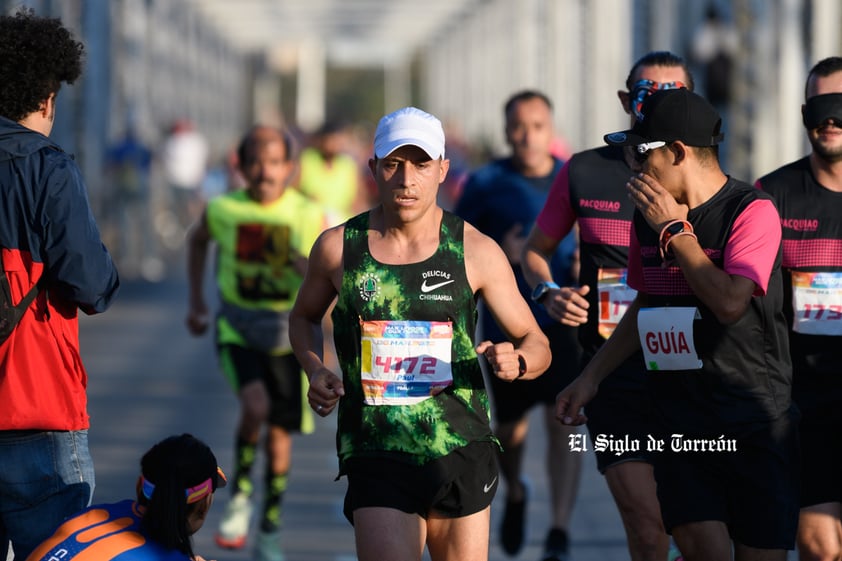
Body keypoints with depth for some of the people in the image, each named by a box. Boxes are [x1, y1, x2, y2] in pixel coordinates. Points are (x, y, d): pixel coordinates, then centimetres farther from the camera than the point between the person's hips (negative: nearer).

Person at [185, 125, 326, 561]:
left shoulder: (309, 218, -11)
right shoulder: (222, 209, -8)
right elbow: (198, 240, 15)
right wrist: (196, 302, 13)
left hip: (288, 330, 1)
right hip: (238, 327, -1)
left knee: (280, 430, 8)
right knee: (255, 406, -25)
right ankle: (240, 495, -1)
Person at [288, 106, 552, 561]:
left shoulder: (475, 251, -1)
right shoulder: (338, 247, 1)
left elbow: (537, 345, 5)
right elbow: (304, 317, 21)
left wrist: (516, 363, -18)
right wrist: (315, 371, 1)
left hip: (461, 455, 1)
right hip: (376, 457, -1)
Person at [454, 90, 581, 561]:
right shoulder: (485, 184, -1)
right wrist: (498, 254, -18)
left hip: (563, 319, 0)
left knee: (564, 418, -16)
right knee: (510, 427, 11)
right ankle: (514, 493, 45)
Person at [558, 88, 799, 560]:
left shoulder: (753, 211, -11)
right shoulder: (650, 215, 11)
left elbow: (730, 302, -23)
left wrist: (674, 230, -14)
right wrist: (592, 377, 20)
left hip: (756, 423, -5)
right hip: (680, 424, 5)